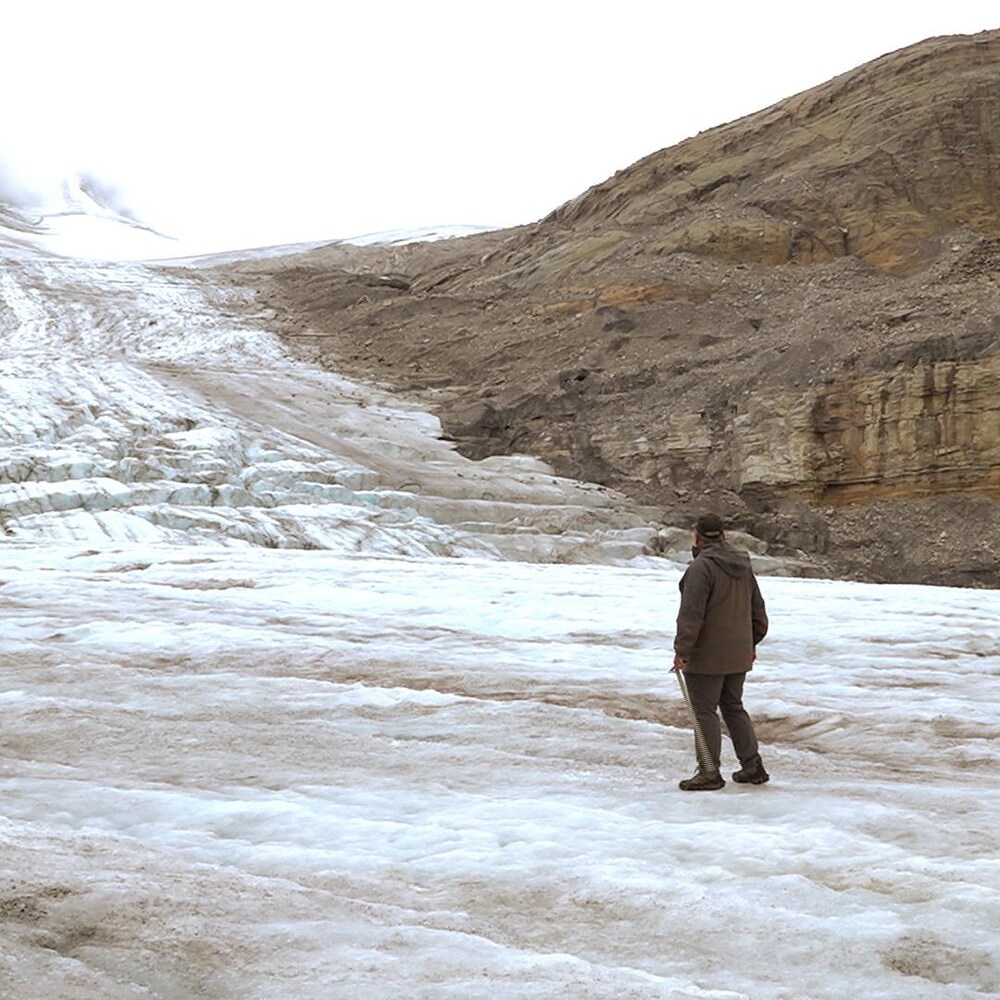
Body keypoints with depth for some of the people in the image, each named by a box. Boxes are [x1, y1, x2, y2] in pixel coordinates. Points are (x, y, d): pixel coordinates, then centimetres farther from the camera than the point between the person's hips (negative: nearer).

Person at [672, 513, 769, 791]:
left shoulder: (702, 566, -16)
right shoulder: (743, 564, 10)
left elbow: (691, 613, -21)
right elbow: (757, 608, 18)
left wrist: (681, 650, -19)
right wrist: (752, 642, 27)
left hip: (707, 656, -8)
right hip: (738, 654, 8)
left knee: (704, 711, 0)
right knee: (734, 707, 18)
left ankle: (710, 772, 3)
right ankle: (752, 765, 19)